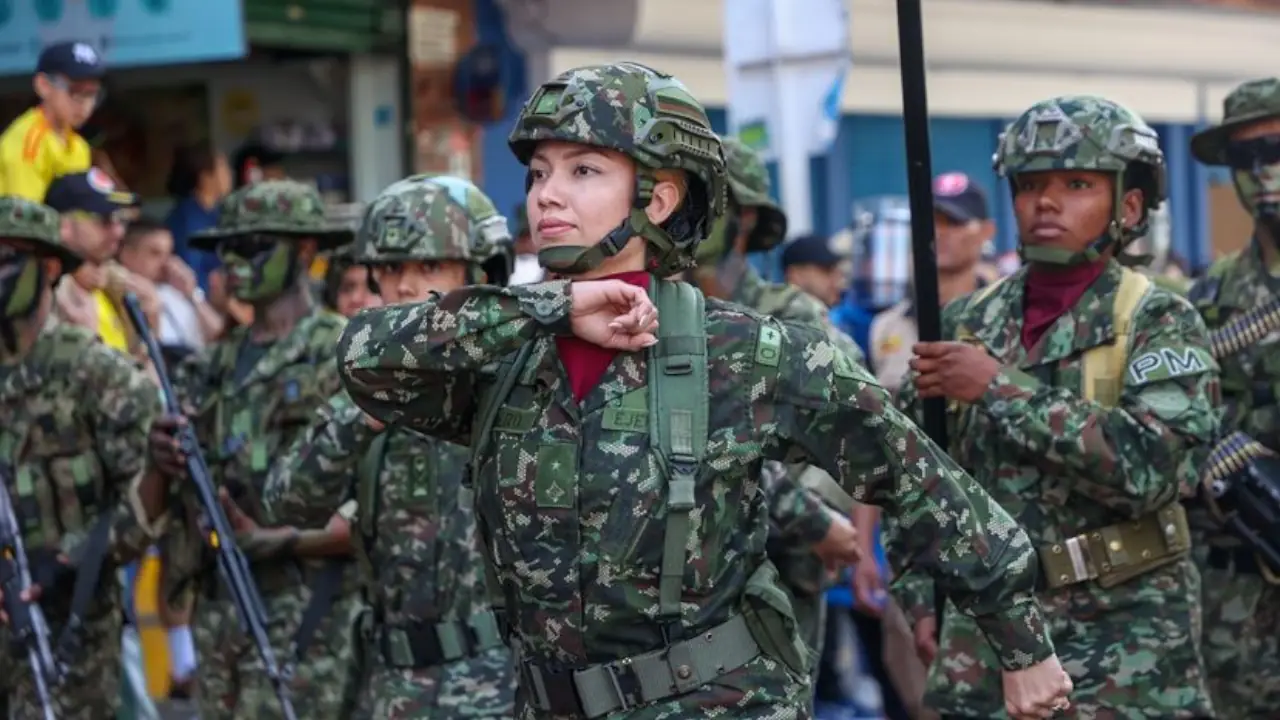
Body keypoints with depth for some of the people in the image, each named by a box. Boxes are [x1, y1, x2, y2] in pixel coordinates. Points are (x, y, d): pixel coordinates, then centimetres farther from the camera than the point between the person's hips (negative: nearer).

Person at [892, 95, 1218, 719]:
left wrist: (1000, 388, -19)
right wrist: (920, 592, 6)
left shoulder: (1160, 323, -5)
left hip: (1124, 640, -4)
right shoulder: (965, 324, 7)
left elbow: (1151, 466, -21)